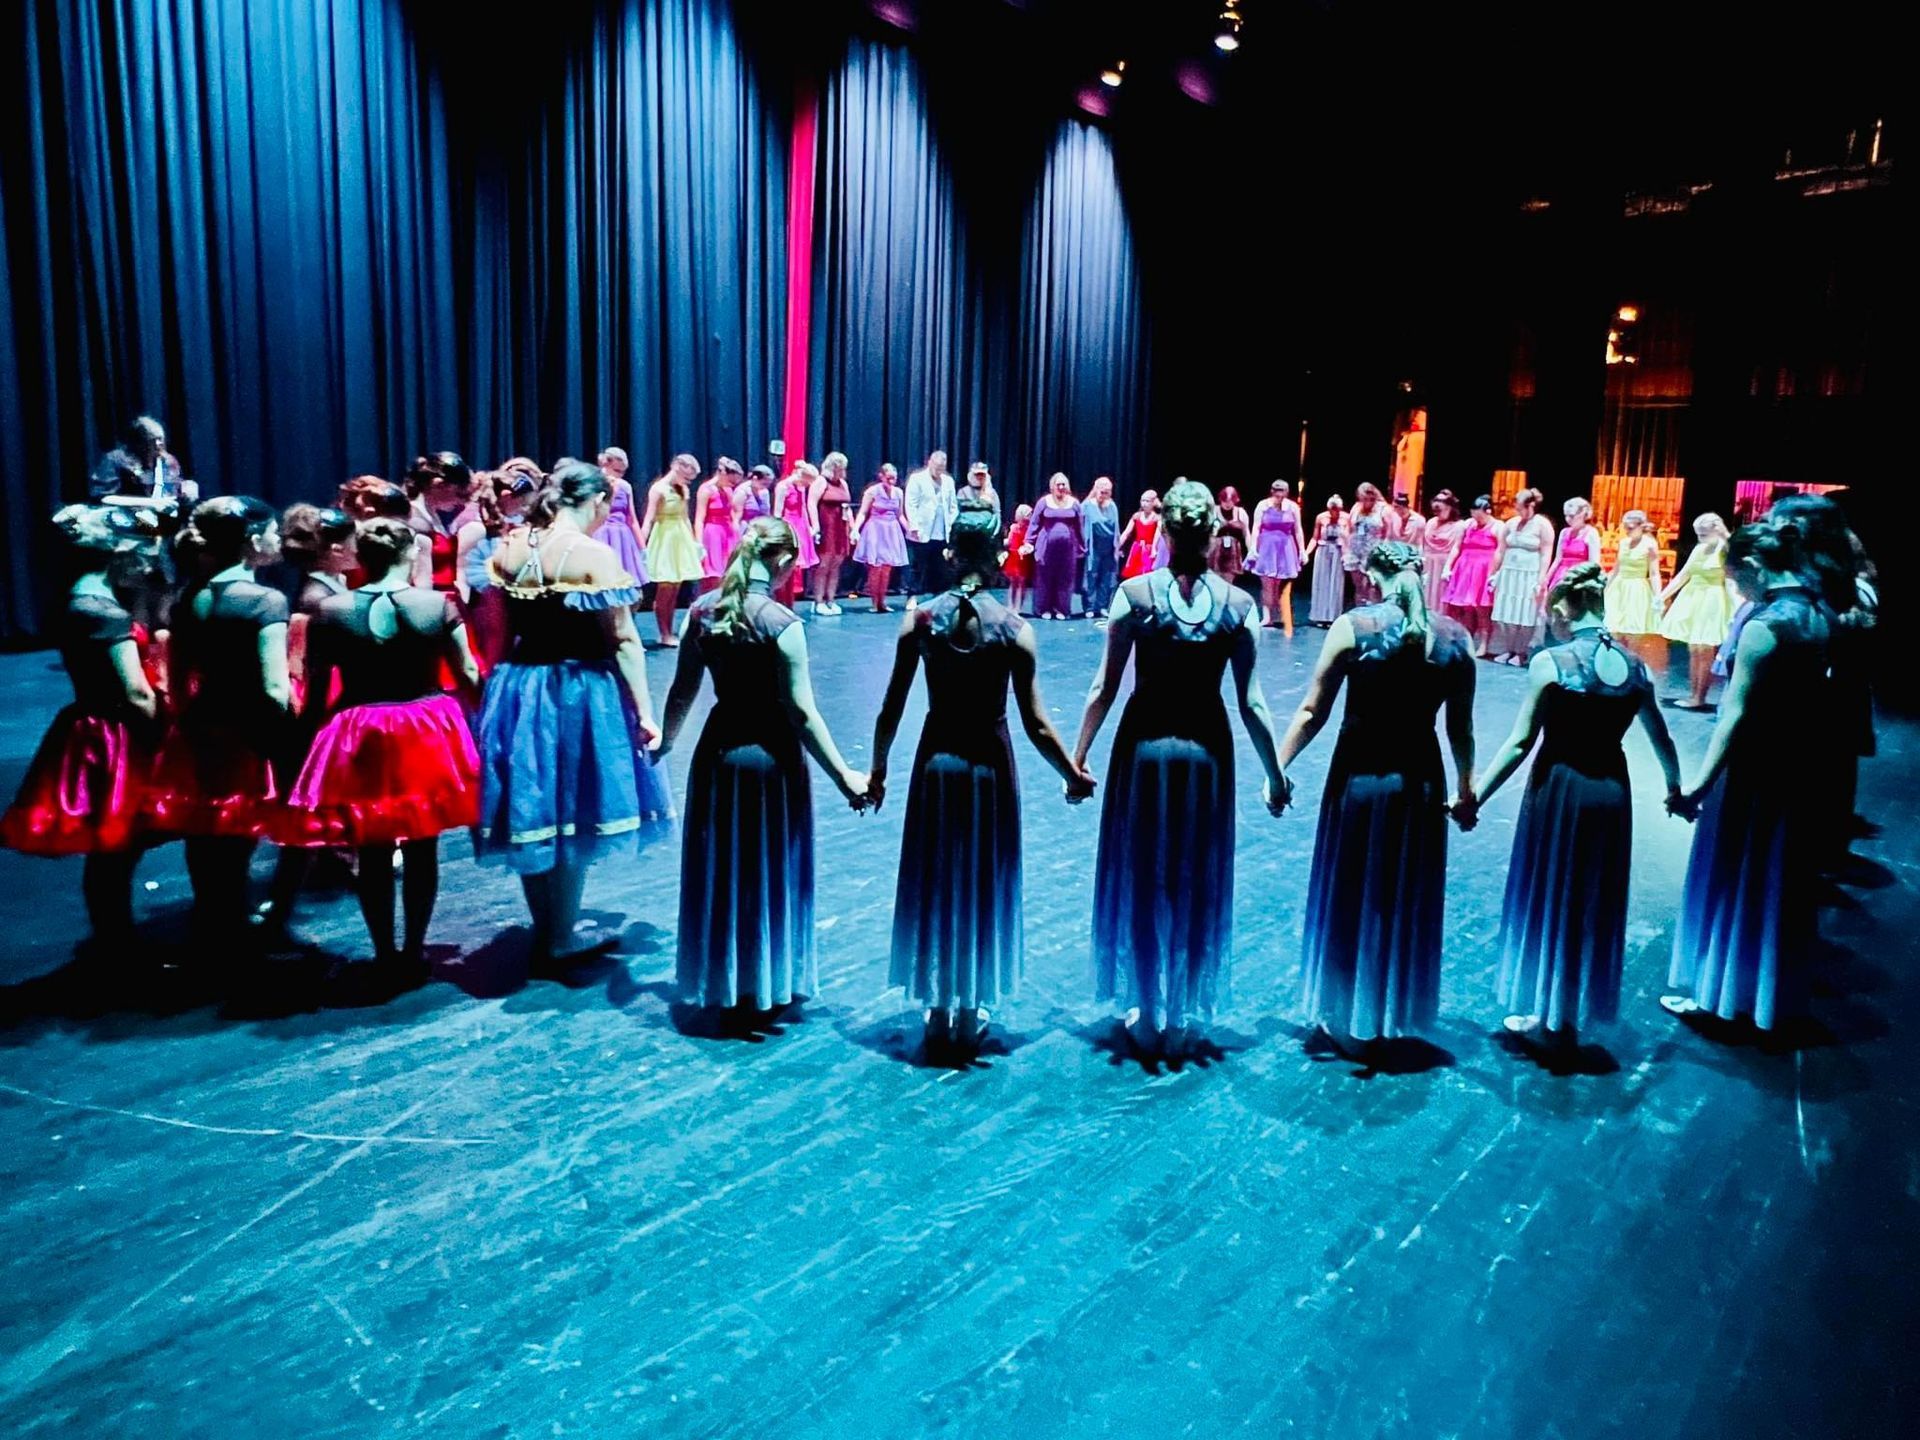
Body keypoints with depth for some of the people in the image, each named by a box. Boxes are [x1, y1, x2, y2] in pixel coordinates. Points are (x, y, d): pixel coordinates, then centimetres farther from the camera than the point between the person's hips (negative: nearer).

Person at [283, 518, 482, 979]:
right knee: (422, 851, 13)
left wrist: (311, 735, 11)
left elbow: (316, 692, -2)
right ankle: (413, 951, 20)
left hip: (357, 739, 0)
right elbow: (469, 676, -2)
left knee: (372, 854, 13)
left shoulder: (328, 611, -6)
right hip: (427, 733, 0)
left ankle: (384, 953, 22)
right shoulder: (440, 604, -8)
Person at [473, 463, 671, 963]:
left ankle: (543, 930, 30)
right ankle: (559, 941, 17)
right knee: (570, 818, 6)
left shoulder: (508, 549, 4)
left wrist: (509, 679, 18)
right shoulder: (594, 555, -14)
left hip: (517, 689, 6)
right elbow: (623, 642, -14)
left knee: (533, 814, 16)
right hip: (579, 693, -6)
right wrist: (643, 712, -10)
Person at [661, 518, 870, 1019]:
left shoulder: (701, 611, -2)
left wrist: (663, 743, 22)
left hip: (716, 751, 5)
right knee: (769, 874, 11)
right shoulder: (782, 622, -17)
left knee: (717, 871, 17)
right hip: (770, 755, -5)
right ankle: (766, 987, 25)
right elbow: (800, 710, -17)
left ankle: (717, 984, 32)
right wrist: (844, 776, -12)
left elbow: (682, 691, 5)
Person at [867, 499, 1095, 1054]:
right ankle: (971, 1011, 25)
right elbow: (1036, 724, -11)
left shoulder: (920, 619, -8)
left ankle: (937, 1008, 25)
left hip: (936, 762, 1)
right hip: (989, 764, -1)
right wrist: (1073, 774, 3)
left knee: (933, 882, 15)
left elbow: (891, 708, -5)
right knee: (982, 883, 14)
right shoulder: (1015, 629, -11)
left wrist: (877, 769, 9)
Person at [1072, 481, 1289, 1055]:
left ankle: (1146, 1014, 23)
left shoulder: (1134, 594, -10)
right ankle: (1182, 1017, 25)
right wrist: (1275, 775, 5)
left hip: (1144, 745, -1)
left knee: (1140, 881, 14)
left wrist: (1077, 756, 1)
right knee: (1196, 884, 15)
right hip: (1206, 749, 1)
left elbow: (1105, 688, -9)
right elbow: (1251, 703, -5)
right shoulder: (1239, 604, -6)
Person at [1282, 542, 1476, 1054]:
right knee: (1408, 902, 17)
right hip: (1421, 780, 3)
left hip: (1360, 776, -3)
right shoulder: (1454, 637, -1)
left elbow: (1313, 712, -10)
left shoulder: (1353, 627, -10)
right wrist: (1466, 786, 16)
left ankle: (1348, 1018, 25)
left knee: (1352, 898, 13)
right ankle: (1397, 1015, 32)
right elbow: (1460, 728, 3)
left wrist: (1278, 766, -2)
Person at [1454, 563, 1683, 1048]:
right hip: (1612, 791, 5)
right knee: (1594, 904, 17)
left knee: (1547, 898, 11)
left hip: (1560, 788, -5)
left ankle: (1543, 1014, 22)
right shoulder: (1634, 665, 2)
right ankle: (1574, 1014, 30)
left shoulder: (1551, 661, -14)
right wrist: (1674, 788, 31)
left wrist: (1474, 798, -12)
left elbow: (1520, 743, -17)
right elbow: (1662, 741, 13)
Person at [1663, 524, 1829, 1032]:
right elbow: (1814, 697, 9)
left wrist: (1699, 782, -24)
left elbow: (1736, 711, -24)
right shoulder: (1816, 615, 4)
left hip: (1754, 771, -8)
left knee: (1731, 880, 7)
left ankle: (1715, 989, 20)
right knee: (1780, 884, 19)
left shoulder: (1764, 624, -20)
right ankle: (1771, 994, 33)